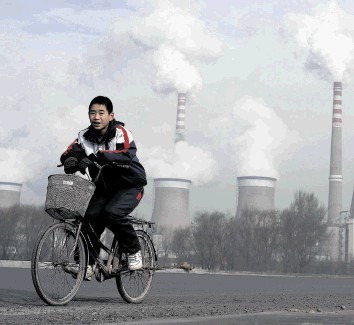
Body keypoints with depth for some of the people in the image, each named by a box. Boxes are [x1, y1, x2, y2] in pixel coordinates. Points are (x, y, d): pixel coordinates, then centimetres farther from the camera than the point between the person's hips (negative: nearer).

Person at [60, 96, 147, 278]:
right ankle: (88, 262, -3)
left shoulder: (121, 133, -17)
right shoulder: (85, 137, -2)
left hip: (130, 186, -5)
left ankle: (134, 251, -8)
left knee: (112, 213, -29)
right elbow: (69, 153, -15)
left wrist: (97, 156, -48)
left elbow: (127, 154, -36)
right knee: (91, 217, -18)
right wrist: (70, 160, -40)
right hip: (104, 188, 5)